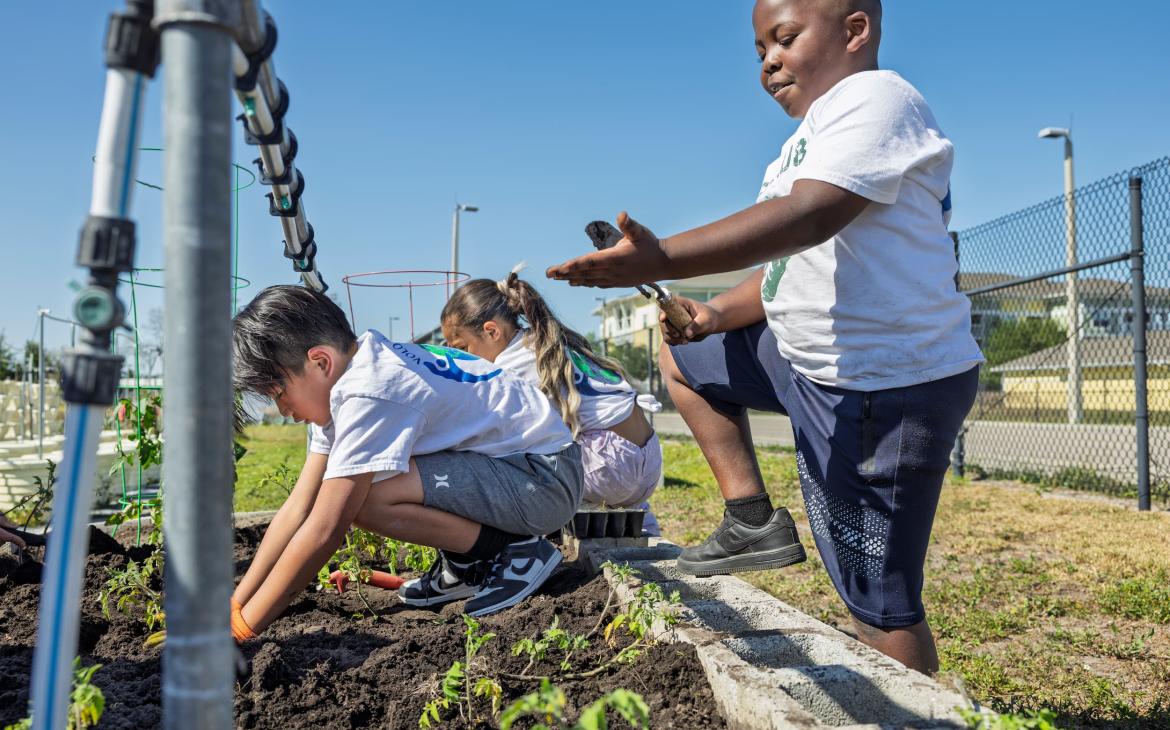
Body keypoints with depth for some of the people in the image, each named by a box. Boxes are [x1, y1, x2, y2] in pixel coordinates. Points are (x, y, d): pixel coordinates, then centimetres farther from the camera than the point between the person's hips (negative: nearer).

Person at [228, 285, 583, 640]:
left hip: (545, 478, -10)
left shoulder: (367, 393, -25)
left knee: (358, 498, -24)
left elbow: (323, 531, -25)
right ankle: (466, 569, 12)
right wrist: (235, 604, 0)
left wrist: (241, 627, -15)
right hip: (502, 459, 10)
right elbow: (298, 508, 3)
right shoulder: (343, 377, 4)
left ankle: (515, 551, -7)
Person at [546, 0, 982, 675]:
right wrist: (717, 314, 1)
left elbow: (808, 217, -31)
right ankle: (751, 515, 14)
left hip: (885, 384, -10)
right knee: (683, 357, 19)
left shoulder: (877, 98, -13)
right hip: (821, 359, 10)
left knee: (879, 599, -3)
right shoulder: (817, 132, 18)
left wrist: (660, 260, -39)